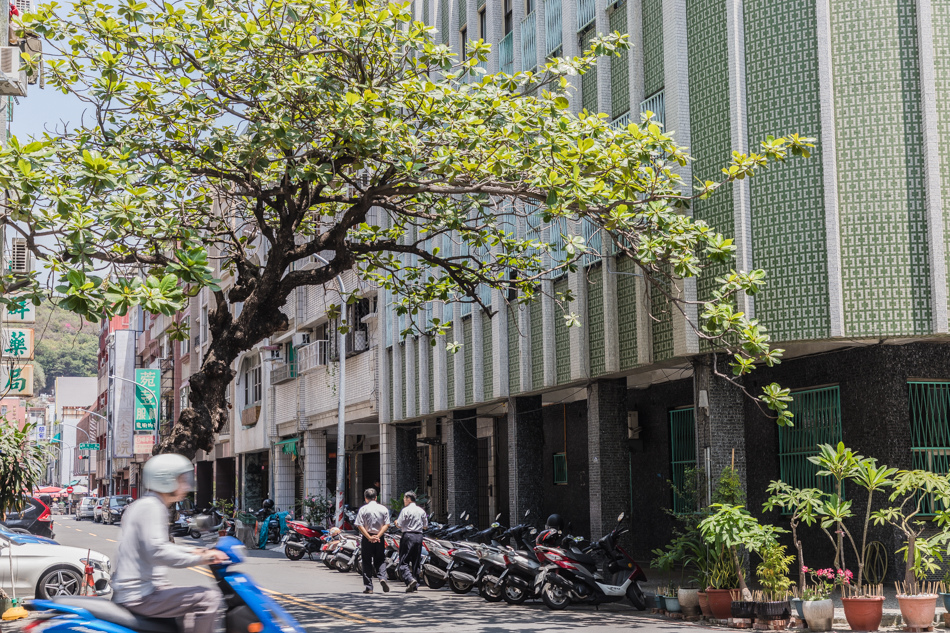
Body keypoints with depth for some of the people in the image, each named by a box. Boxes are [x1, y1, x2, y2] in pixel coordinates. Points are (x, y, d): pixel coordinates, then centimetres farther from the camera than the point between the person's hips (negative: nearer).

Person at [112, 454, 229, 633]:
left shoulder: (141, 505, 17)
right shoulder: (151, 507, -14)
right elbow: (156, 552, -27)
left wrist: (193, 551, 19)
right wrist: (199, 559, -24)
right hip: (139, 596, -11)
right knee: (208, 598, -19)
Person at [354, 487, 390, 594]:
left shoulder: (363, 509, -5)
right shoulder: (383, 509, 3)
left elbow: (359, 525, -11)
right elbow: (386, 525, -3)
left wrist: (369, 537, -11)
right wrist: (378, 536, -8)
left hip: (367, 538, -2)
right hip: (380, 538, 2)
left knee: (367, 562, 6)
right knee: (380, 560, 13)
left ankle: (368, 587, 5)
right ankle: (382, 578, -12)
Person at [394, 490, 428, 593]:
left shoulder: (406, 510, -7)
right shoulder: (421, 511, 11)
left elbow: (399, 525, -7)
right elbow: (425, 526, 16)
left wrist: (396, 522, 15)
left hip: (408, 535, -6)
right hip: (419, 536, 6)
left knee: (404, 561, -6)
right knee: (416, 561, 11)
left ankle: (410, 579, -27)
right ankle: (415, 585, 12)